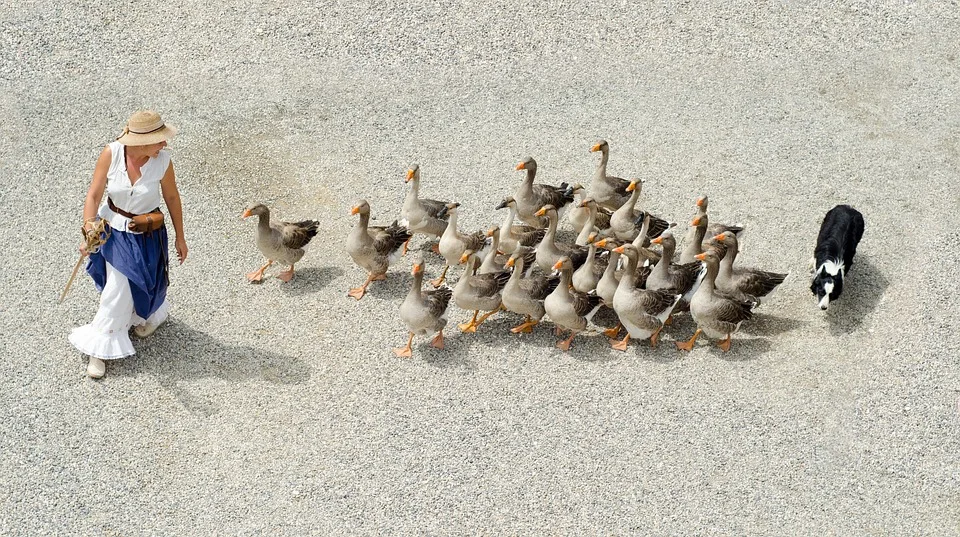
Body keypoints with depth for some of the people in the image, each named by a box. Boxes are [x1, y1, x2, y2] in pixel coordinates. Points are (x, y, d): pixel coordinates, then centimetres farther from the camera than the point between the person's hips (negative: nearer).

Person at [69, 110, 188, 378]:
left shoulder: (162, 160, -23)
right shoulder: (111, 154, -23)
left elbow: (172, 197, -7)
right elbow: (94, 195, -16)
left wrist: (180, 237, 3)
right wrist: (89, 229, -31)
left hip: (145, 236, -1)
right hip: (112, 228, 1)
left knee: (119, 292, 8)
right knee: (118, 284, 16)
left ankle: (100, 347, 35)